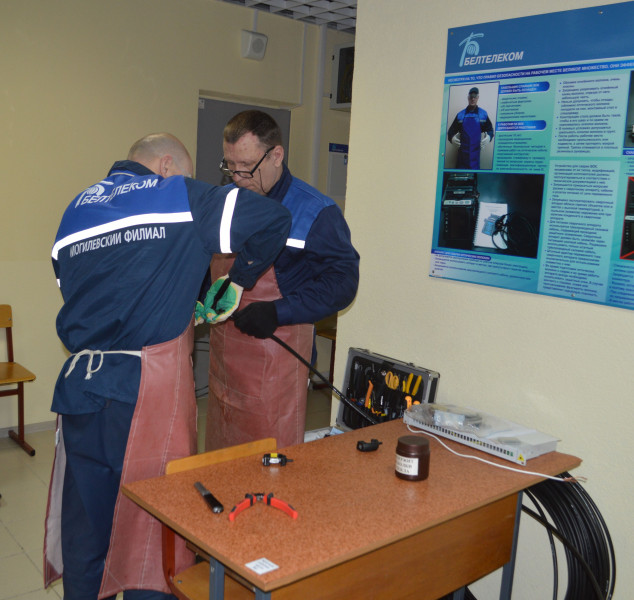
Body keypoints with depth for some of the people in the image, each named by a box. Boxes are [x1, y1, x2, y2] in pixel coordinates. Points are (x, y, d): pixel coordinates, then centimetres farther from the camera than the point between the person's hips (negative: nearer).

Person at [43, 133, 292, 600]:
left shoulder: (75, 211, 15)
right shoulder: (178, 196, -1)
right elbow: (272, 219, -5)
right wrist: (240, 281, 10)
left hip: (80, 387, 6)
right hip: (150, 390, -5)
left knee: (84, 526, 17)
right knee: (151, 525, 8)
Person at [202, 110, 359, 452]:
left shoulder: (315, 212, -8)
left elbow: (342, 281, -11)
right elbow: (206, 265, 24)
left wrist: (278, 312, -20)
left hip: (276, 361, -6)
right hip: (222, 357, 6)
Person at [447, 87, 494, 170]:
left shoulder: (483, 114, 11)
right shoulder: (460, 115, 11)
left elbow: (490, 130, 12)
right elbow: (451, 131, 13)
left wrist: (488, 137, -10)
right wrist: (452, 138, -9)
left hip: (477, 151, -1)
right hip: (463, 153, 1)